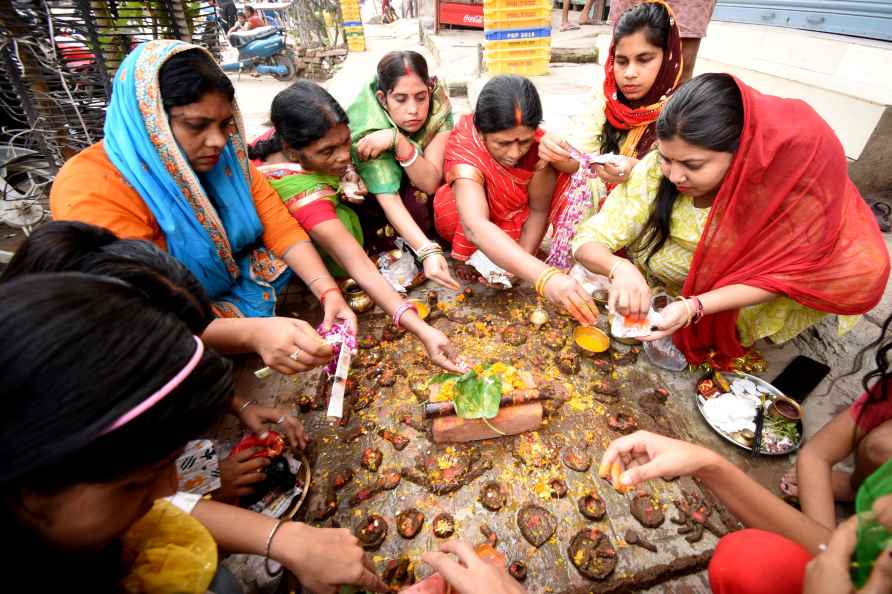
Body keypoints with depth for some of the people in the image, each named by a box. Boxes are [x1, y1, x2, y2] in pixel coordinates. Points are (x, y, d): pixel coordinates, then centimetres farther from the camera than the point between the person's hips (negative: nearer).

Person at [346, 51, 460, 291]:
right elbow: (387, 198, -39)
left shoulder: (439, 104, -25)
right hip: (372, 194, -3)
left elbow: (430, 182, -31)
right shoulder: (367, 124, -32)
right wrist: (428, 251, -51)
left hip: (415, 187, 3)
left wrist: (398, 140, -45)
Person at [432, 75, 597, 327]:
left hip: (512, 222, 4)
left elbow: (539, 210, -20)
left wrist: (516, 266, -31)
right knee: (451, 217, -34)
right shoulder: (465, 150, -37)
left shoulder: (539, 145, -29)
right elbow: (475, 227, -55)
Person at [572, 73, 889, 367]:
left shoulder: (790, 176, -27)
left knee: (863, 265, -15)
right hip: (651, 291, 1)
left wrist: (692, 308, -37)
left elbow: (781, 273, -21)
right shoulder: (654, 172, -27)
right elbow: (587, 240, -24)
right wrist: (620, 269, -46)